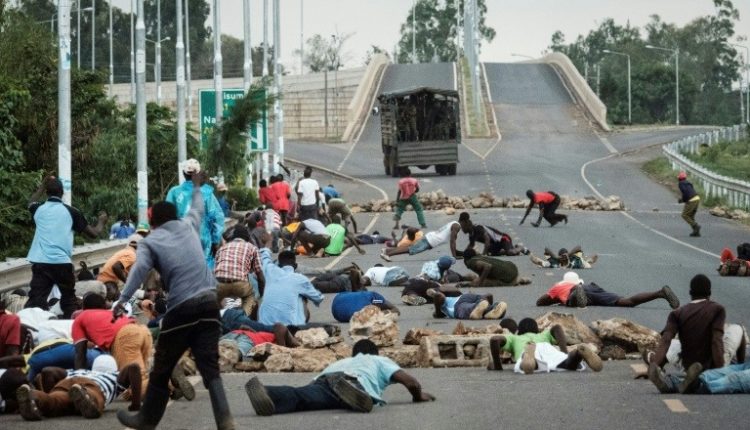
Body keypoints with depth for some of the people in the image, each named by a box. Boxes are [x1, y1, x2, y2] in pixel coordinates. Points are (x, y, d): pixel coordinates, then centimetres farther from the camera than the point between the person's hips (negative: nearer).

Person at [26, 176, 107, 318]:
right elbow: (93, 233, 11)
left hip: (40, 262, 2)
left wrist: (43, 185, 47)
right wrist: (101, 221, 31)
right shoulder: (70, 211, 3)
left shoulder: (39, 209, 9)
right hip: (62, 262, -1)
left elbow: (31, 203, 38)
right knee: (68, 300, 14)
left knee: (35, 300, -5)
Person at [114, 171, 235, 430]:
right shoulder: (188, 226, 19)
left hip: (181, 308, -4)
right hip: (208, 302, 4)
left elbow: (139, 270, -12)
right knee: (209, 366, 0)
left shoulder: (150, 242, 7)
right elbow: (198, 208, 42)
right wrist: (197, 187, 62)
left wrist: (123, 300, -21)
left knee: (162, 368, 12)